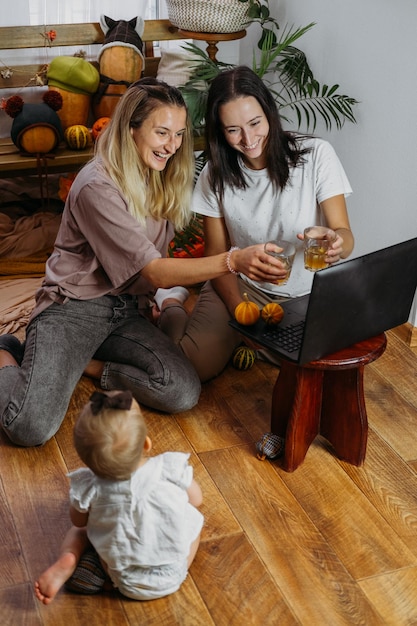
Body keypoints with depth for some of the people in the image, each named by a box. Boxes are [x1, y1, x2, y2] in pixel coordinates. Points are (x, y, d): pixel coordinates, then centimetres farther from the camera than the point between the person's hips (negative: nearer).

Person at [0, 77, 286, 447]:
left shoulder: (161, 179, 6)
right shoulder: (98, 186, -19)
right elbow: (155, 272, -25)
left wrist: (173, 293, -7)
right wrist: (232, 261, -37)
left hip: (128, 310, 7)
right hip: (75, 307, -6)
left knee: (183, 393, -21)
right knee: (31, 426, -25)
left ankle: (84, 363, 2)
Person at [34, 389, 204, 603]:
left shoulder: (89, 488, -23)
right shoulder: (171, 469, -23)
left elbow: (79, 520, -1)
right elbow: (196, 499, -3)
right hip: (171, 577, 0)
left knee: (78, 530, 21)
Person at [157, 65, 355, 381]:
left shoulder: (316, 154, -12)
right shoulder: (215, 174, -4)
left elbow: (345, 235, -15)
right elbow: (217, 256, 0)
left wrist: (336, 244, -41)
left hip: (307, 295, 0)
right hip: (242, 286, 0)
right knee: (194, 365, -21)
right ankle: (170, 308, 14)